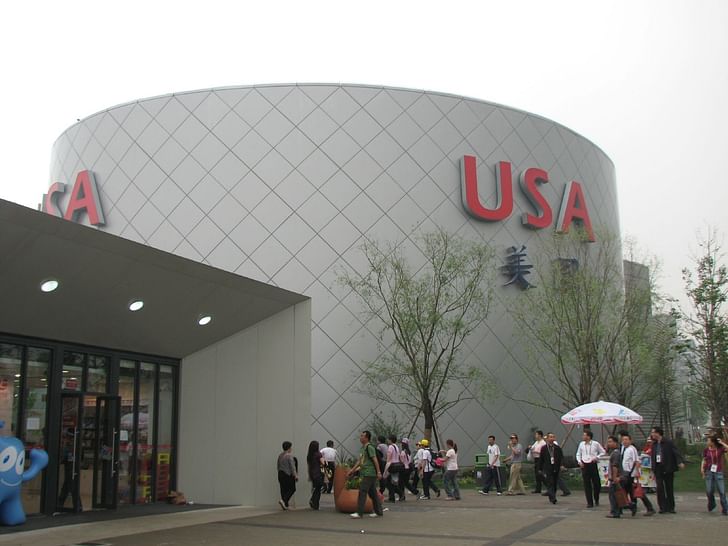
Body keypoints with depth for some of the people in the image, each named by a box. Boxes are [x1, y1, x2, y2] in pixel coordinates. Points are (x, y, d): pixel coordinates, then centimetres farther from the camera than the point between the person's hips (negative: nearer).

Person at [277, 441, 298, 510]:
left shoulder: (280, 456, 10)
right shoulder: (289, 456, -14)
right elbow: (292, 467, -16)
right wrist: (295, 475, -12)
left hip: (281, 474, 8)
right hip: (288, 475, -8)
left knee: (283, 489, 10)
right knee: (292, 489, 3)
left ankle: (285, 505, 11)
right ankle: (284, 500, -14)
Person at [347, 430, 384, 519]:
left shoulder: (369, 447, -12)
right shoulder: (363, 448, 17)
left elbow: (375, 460, -16)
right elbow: (360, 461, 23)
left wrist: (379, 472, -19)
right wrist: (352, 470, 23)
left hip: (369, 474, -9)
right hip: (365, 474, 9)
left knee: (362, 492, -10)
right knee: (372, 493, 12)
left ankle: (359, 512, -9)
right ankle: (378, 511, 18)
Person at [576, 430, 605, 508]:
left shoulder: (595, 444, -3)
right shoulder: (581, 444, 5)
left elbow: (602, 452, 6)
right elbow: (578, 454, 15)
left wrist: (597, 457, -8)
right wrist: (579, 461, -1)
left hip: (593, 464, -2)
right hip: (584, 465, 2)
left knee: (596, 483, 3)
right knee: (587, 485, 1)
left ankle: (596, 500, 28)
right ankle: (590, 503, 7)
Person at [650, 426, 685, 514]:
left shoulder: (668, 442, -5)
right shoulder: (654, 444, 11)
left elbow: (676, 453, -13)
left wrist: (680, 462, -30)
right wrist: (653, 470, 12)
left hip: (668, 469, -4)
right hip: (658, 469, 4)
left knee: (669, 488, 5)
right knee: (660, 488, -5)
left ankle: (670, 507, 15)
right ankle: (663, 508, 0)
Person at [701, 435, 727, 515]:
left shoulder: (720, 448, -4)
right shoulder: (706, 450, 2)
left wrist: (722, 443, -14)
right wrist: (702, 468, -4)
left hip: (718, 472, -2)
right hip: (709, 472, 2)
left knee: (722, 492, -4)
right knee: (709, 491, -1)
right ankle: (711, 504, 28)